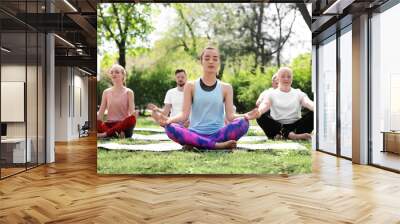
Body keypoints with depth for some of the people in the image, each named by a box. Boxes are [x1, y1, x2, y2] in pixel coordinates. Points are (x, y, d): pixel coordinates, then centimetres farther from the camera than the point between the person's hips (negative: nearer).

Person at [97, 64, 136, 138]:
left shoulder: (128, 92, 4)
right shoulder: (106, 92, 12)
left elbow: (132, 114, -6)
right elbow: (100, 113, 6)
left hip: (122, 125, -2)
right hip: (109, 125, 2)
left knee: (132, 118, -36)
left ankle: (105, 134, -29)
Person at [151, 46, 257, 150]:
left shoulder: (226, 88, 10)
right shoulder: (191, 86, 7)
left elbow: (230, 116, 0)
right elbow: (184, 114, -2)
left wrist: (245, 116, -22)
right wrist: (168, 119, -23)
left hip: (217, 134, 1)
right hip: (195, 134, 0)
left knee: (242, 123, -28)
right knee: (170, 128, -31)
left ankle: (194, 144, -24)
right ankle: (219, 145, -28)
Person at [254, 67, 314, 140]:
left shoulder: (298, 93, 12)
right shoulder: (272, 94, 9)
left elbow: (308, 103, -9)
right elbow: (264, 105, -13)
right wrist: (259, 111, -39)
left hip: (295, 126, 1)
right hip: (277, 126, -1)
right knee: (261, 117, -29)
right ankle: (290, 135, -43)